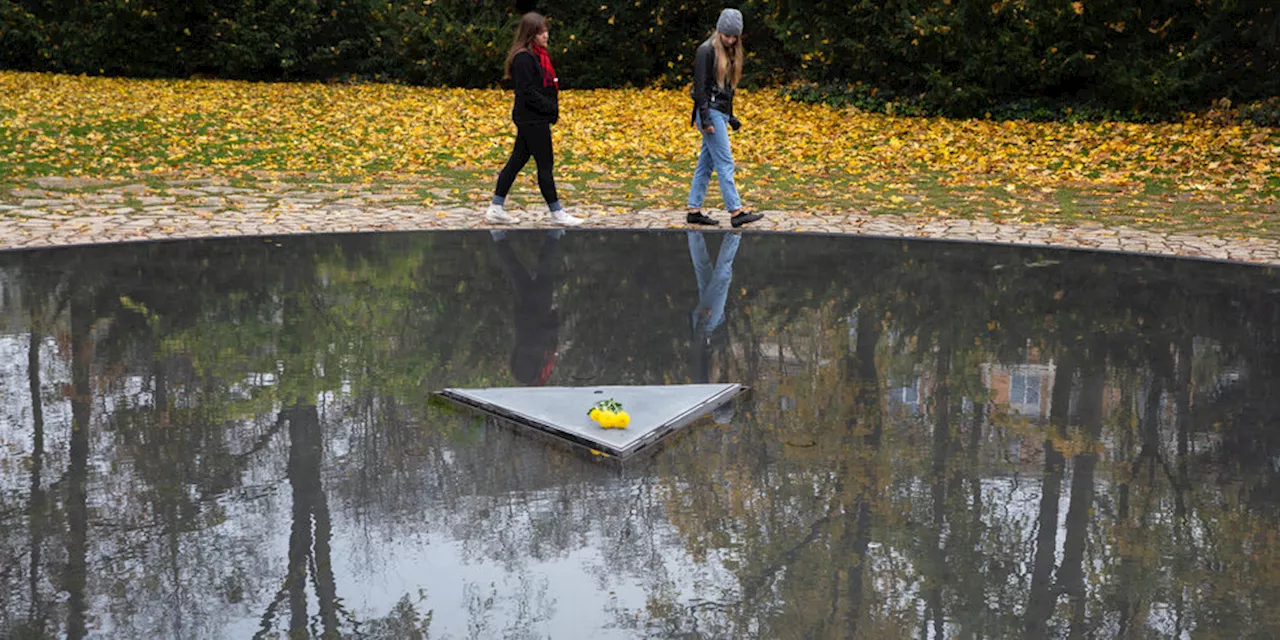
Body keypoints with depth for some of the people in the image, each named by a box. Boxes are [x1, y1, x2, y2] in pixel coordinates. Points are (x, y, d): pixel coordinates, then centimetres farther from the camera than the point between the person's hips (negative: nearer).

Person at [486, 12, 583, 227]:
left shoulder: (539, 55, 13)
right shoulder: (523, 58, -17)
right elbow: (527, 92, -21)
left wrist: (553, 108, 8)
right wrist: (551, 108, -18)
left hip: (535, 119, 10)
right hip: (532, 120, -10)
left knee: (517, 161, 11)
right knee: (545, 164, -1)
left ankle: (496, 209, 16)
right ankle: (556, 212, 8)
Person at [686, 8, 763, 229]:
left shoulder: (729, 54, 17)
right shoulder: (707, 51, -10)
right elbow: (700, 86, -15)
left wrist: (731, 117, 23)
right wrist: (705, 119, -20)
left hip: (720, 113, 9)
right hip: (710, 113, -9)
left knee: (706, 164, 8)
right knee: (725, 163, -10)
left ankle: (694, 210, 11)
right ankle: (736, 212, -11)